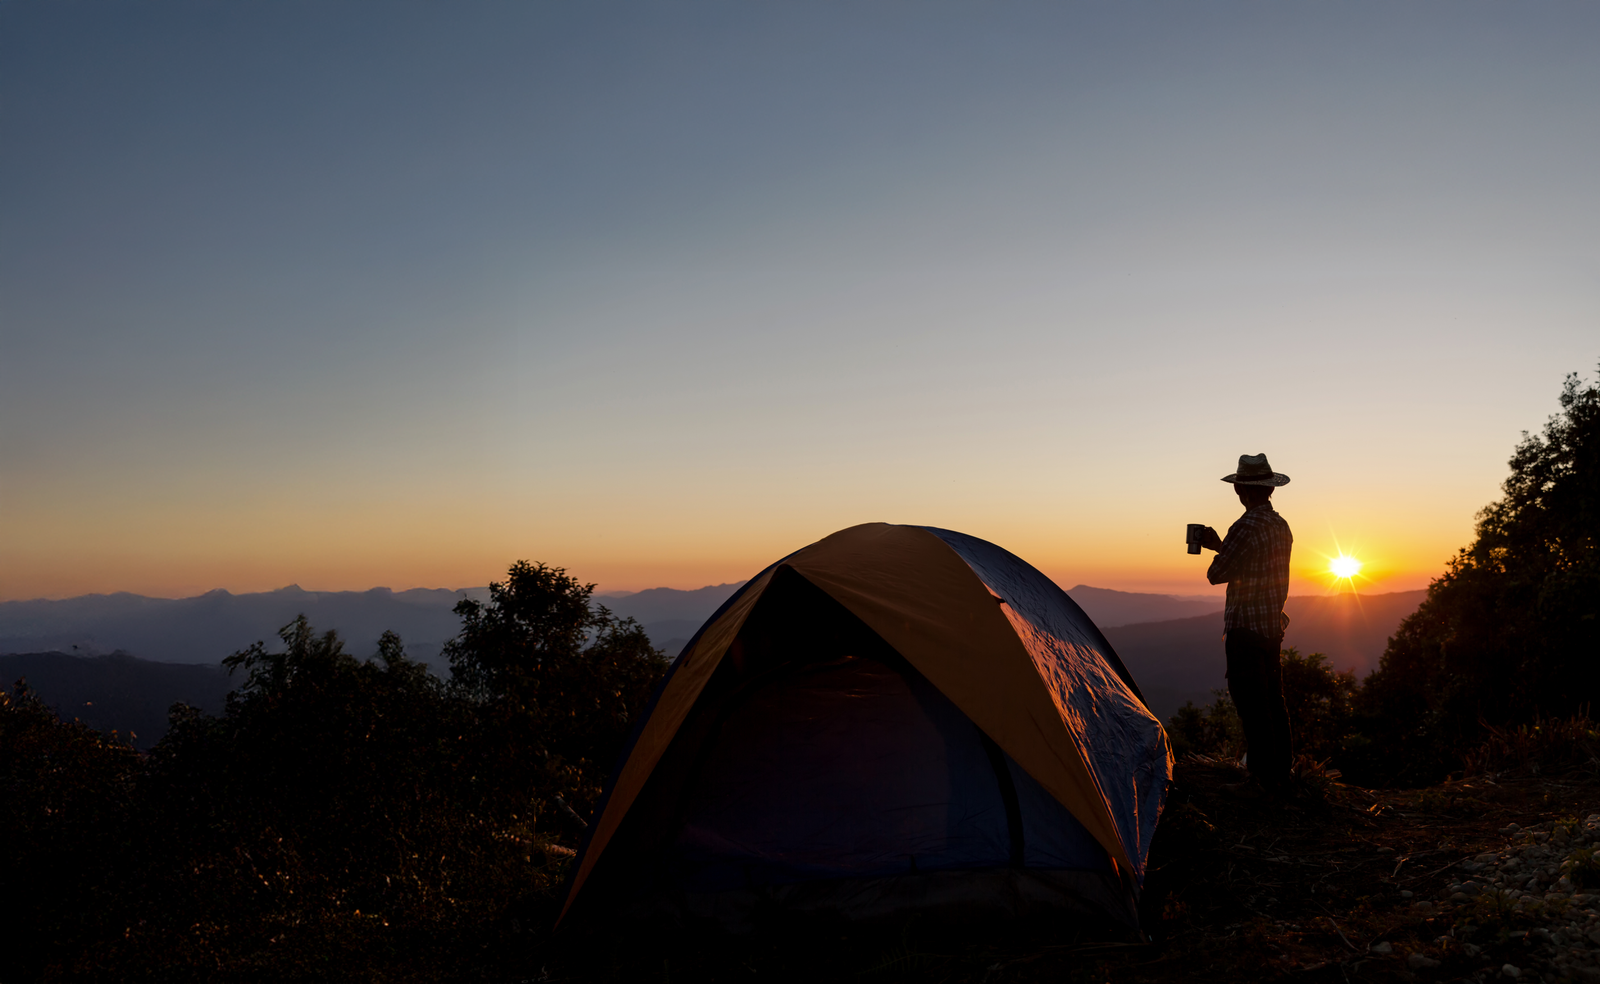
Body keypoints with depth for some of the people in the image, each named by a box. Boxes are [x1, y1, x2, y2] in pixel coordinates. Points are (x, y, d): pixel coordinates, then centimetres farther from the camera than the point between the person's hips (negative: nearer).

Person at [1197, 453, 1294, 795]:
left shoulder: (1246, 527, -18)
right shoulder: (1281, 526, 10)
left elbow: (1216, 574, -15)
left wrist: (1217, 552, 6)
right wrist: (1219, 546, 23)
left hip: (1246, 628, -9)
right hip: (1274, 625, 9)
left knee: (1251, 704, -3)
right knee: (1273, 702, 15)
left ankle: (1264, 778, 1)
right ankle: (1281, 776, 23)